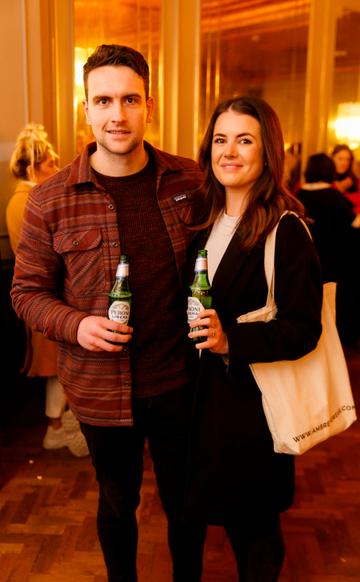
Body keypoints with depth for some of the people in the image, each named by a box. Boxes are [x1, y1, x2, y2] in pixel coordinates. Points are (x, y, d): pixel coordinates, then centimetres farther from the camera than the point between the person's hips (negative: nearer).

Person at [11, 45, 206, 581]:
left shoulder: (189, 181, -4)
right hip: (101, 389, -1)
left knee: (185, 500, 20)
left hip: (178, 379, 2)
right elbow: (27, 291, -1)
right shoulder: (50, 201, -9)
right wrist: (76, 325, -19)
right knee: (118, 503, 21)